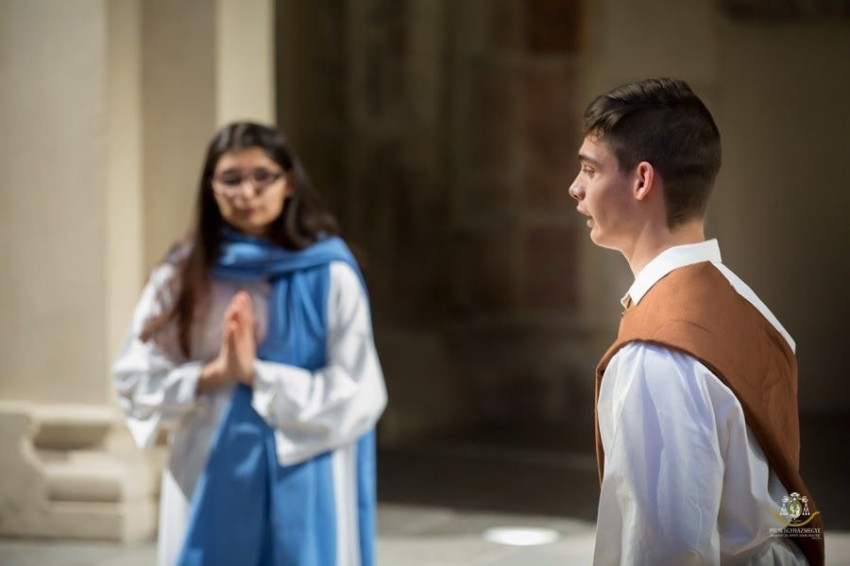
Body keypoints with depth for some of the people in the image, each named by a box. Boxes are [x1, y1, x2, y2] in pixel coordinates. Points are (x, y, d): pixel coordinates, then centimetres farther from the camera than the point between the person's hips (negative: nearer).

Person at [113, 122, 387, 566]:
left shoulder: (329, 274, -4)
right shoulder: (184, 273, 4)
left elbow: (356, 393, -9)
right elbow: (135, 379, 2)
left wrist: (256, 374, -15)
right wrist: (213, 374, -13)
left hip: (301, 489, -2)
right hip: (209, 487, 2)